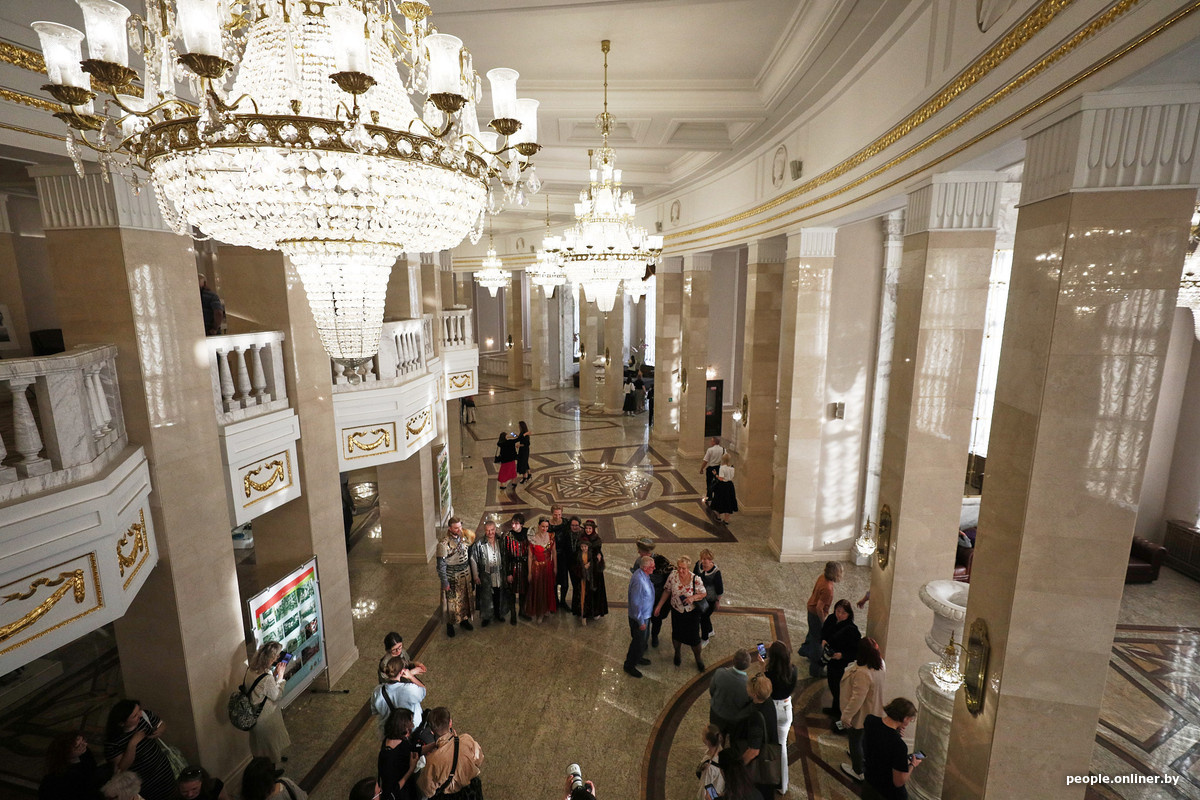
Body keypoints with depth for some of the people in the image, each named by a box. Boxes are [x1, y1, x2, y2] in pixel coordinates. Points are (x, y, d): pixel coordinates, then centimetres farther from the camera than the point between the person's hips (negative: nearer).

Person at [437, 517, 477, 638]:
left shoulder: (464, 539, -4)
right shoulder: (443, 544, -23)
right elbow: (441, 565, -17)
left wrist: (472, 575, 9)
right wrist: (445, 582, -14)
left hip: (466, 576, 5)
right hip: (452, 579, -5)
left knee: (466, 599, 19)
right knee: (452, 601, 10)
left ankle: (464, 620, 40)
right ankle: (450, 625, 31)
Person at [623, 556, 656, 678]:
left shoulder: (644, 575, -4)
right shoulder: (639, 581, -35)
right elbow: (636, 603, -29)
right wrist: (641, 622, -20)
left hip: (646, 614, 9)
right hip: (639, 617, -9)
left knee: (644, 638, 27)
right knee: (639, 642, 8)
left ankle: (638, 658, 49)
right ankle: (629, 666, 28)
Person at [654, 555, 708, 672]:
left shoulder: (696, 579, -25)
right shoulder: (673, 576, -19)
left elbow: (703, 594, -11)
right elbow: (667, 591, -5)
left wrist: (693, 598, -30)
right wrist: (659, 606, -2)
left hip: (692, 613, -2)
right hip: (676, 611, 2)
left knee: (694, 637, 9)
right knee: (676, 635, 20)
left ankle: (698, 659, 38)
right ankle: (677, 653, 50)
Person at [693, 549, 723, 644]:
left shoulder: (716, 571, -28)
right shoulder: (698, 564, -15)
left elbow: (719, 588, -16)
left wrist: (718, 601, -7)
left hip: (710, 599, -5)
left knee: (704, 617, 6)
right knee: (700, 614, 23)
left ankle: (705, 639, 33)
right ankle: (710, 631, 52)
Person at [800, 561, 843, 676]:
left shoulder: (822, 576, -9)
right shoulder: (827, 589, -35)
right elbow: (819, 608, -32)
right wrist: (823, 622, -18)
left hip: (811, 608, 9)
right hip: (816, 614, -9)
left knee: (813, 632, 31)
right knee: (818, 640, 6)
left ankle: (805, 650, 55)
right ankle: (815, 670, 19)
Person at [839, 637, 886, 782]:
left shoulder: (862, 673, -41)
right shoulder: (879, 663, -16)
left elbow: (857, 699, -33)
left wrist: (846, 716, -22)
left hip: (860, 714, -8)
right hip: (872, 710, 8)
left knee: (855, 740, 17)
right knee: (863, 737, 32)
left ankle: (857, 771, 37)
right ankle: (861, 756, 57)